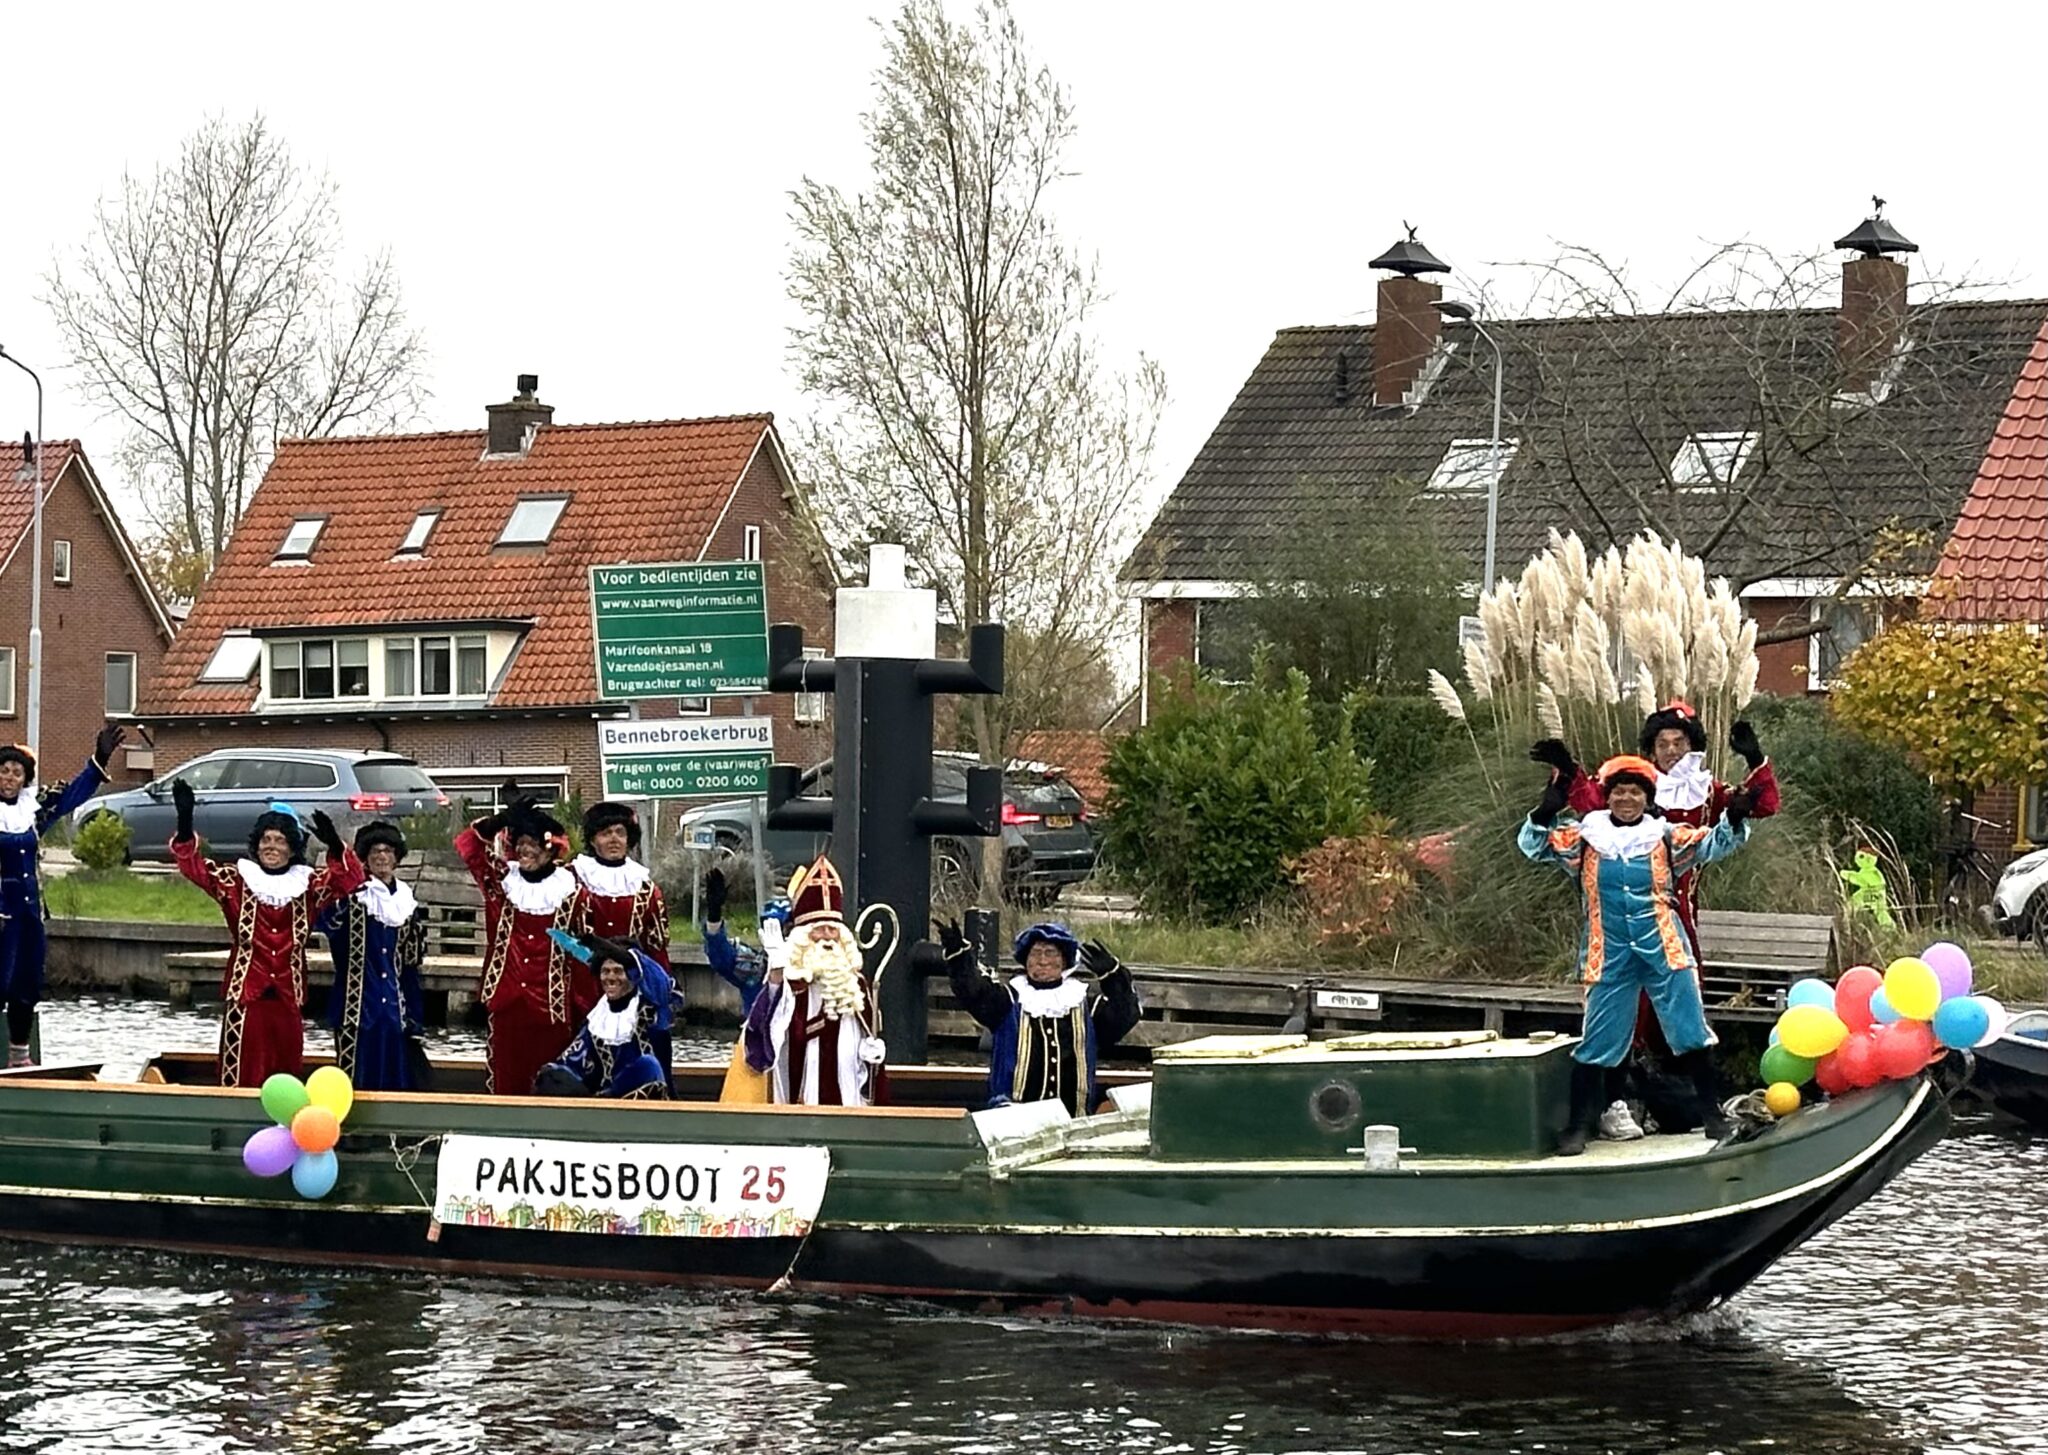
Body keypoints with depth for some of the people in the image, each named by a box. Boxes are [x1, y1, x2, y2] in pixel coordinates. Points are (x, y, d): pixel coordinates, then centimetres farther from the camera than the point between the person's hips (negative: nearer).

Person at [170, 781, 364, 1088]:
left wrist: (334, 844, -23)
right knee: (242, 1074, -2)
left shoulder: (308, 885, 7)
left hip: (288, 998, 2)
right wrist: (185, 821, -21)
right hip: (245, 996, -2)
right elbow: (193, 865, -5)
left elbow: (350, 878, -3)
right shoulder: (236, 881, 3)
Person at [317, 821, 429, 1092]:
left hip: (394, 1004, 5)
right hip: (358, 1003, -5)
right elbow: (327, 922, -24)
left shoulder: (405, 900, 11)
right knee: (359, 1078, -2)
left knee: (395, 1075, 6)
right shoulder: (354, 895, -3)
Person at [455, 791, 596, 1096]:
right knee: (506, 1083, 7)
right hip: (506, 1003, 3)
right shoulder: (503, 883, 5)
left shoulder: (570, 893, -3)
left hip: (552, 1007, -2)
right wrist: (505, 818, -13)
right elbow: (467, 844, -1)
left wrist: (586, 1008, -3)